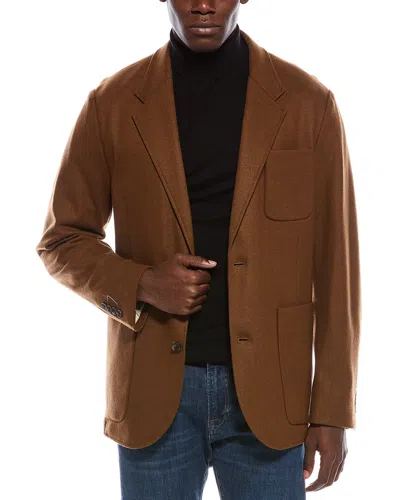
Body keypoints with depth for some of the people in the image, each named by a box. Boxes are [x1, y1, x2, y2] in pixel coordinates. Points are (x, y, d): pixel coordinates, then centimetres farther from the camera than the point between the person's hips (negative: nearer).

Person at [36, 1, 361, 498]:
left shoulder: (308, 102, -1)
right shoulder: (113, 102, 0)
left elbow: (334, 267, 0)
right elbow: (62, 239, 7)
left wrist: (333, 409, -2)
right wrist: (140, 284, -12)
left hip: (268, 392, 0)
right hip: (154, 391, 1)